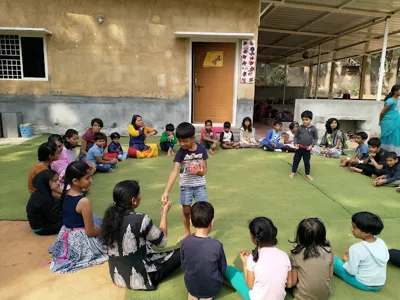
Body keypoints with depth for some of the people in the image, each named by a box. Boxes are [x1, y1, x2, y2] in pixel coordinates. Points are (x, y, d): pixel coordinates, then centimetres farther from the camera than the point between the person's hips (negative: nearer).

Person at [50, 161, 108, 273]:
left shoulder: (66, 195, -2)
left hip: (66, 238, 7)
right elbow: (90, 232, -20)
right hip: (81, 241, -6)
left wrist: (94, 226, 11)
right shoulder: (84, 201, -26)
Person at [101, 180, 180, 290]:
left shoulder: (110, 214, -7)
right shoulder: (140, 219, -26)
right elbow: (162, 242, -9)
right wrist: (164, 213, 1)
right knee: (180, 253, 3)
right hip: (137, 279, -7)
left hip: (116, 276, 7)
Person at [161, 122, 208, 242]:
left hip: (200, 185, 0)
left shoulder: (201, 149, -12)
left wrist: (200, 172, -30)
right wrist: (166, 191, -34)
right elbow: (174, 172, -24)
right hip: (186, 185, 0)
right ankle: (187, 232, 34)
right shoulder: (181, 152, -16)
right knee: (186, 210, 10)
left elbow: (205, 169, -4)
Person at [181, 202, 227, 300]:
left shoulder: (185, 242, -19)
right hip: (213, 287, -2)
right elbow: (223, 268, -9)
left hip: (191, 286, 2)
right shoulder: (217, 245, -25)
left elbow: (184, 265, -3)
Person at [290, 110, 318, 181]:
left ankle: (307, 174, 26)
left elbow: (316, 138, 0)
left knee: (307, 162, 11)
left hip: (307, 149, -1)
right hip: (299, 148, 1)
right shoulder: (300, 128, -3)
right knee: (296, 160, 11)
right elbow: (295, 137, 4)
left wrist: (311, 145, -12)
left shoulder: (313, 128, -6)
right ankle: (293, 172, 24)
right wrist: (295, 143, -10)